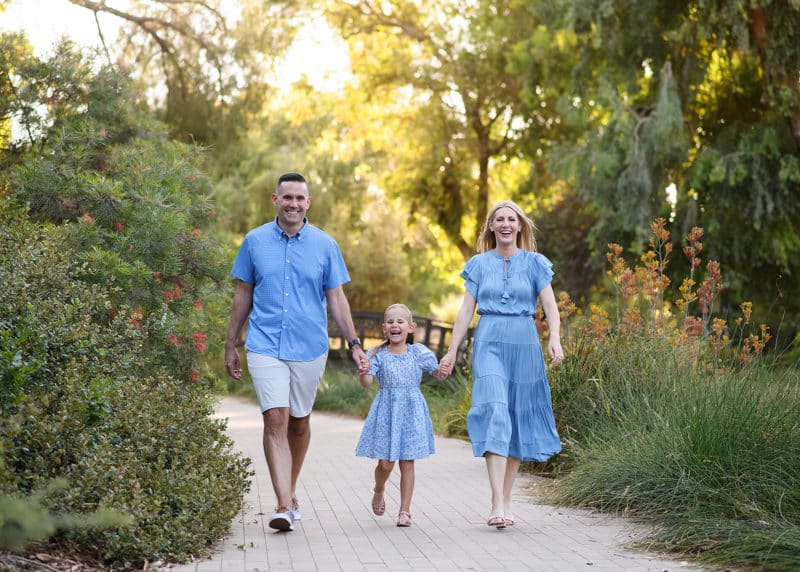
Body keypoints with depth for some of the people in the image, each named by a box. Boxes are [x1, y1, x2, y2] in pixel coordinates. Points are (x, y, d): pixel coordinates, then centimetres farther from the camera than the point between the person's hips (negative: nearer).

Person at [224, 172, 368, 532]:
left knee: (299, 422, 12)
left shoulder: (324, 245, 2)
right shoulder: (255, 241, 3)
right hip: (265, 345, -1)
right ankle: (284, 505, -16)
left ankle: (290, 492, 32)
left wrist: (354, 344, -2)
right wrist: (230, 346, 10)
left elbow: (336, 299, 5)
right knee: (275, 419, -13)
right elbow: (243, 295, 9)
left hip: (309, 347, 1)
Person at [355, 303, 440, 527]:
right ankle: (378, 491, 34)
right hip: (386, 412, 0)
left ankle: (405, 510, 10)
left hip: (411, 411, 0)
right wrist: (363, 373, -33)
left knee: (407, 463, 2)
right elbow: (367, 382, -10)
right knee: (385, 463, 1)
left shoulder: (418, 352, 1)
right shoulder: (378, 354, -1)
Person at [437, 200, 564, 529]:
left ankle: (506, 501, 15)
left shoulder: (535, 263, 6)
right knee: (494, 414, -15)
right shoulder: (479, 264, 9)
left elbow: (550, 306, -3)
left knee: (518, 419, 4)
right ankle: (497, 504, -21)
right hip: (489, 344, -1)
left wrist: (554, 339, -21)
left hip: (524, 345, 1)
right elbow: (466, 311, 8)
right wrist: (451, 352, 4)